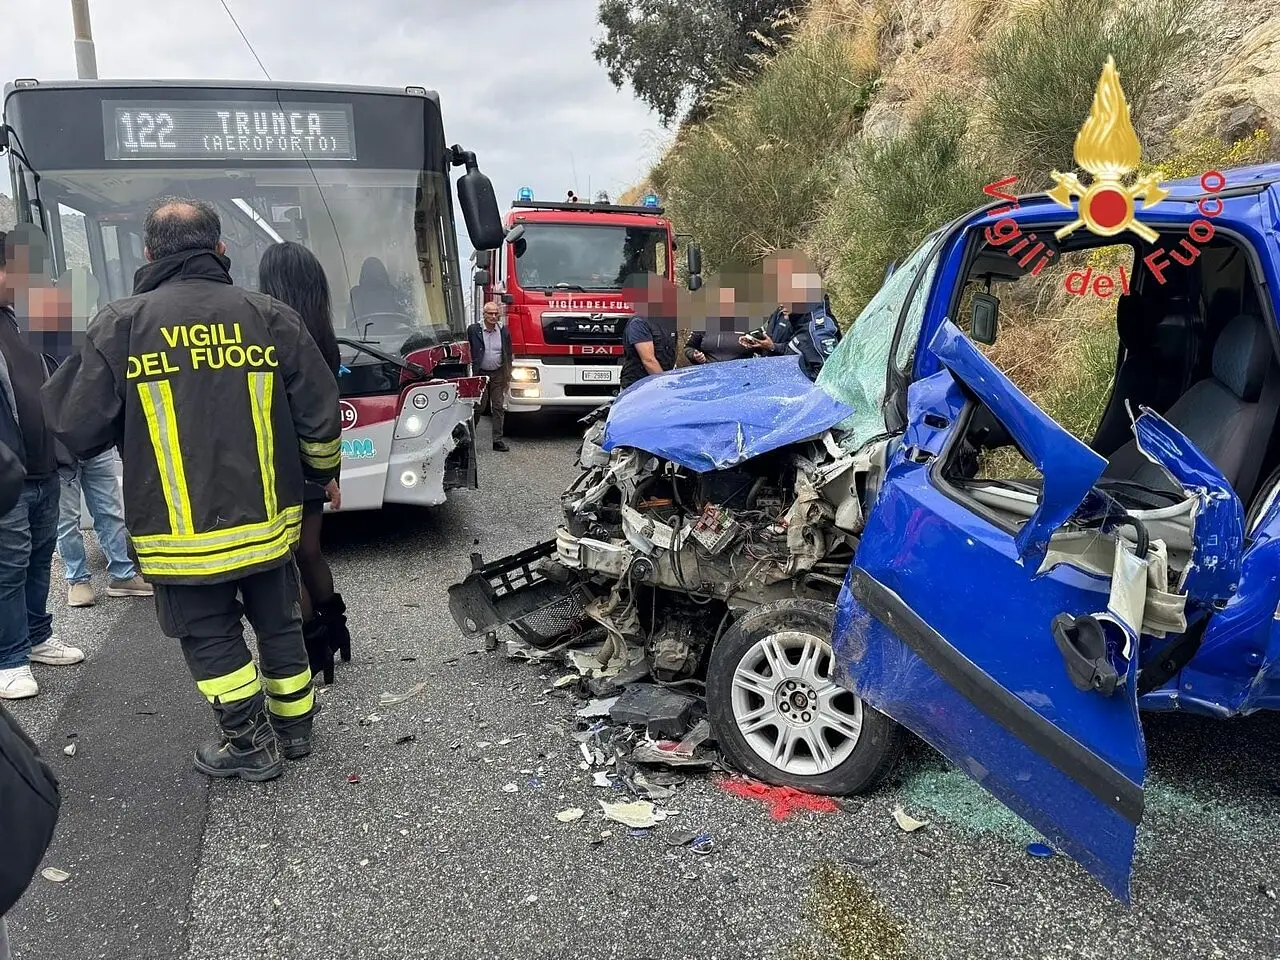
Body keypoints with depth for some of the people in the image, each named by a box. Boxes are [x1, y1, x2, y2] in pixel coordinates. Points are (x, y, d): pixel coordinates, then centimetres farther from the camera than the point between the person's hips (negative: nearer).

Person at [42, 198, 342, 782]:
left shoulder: (120, 325, -8)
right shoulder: (269, 316, -3)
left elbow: (79, 433, -5)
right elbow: (320, 419, -2)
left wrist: (66, 377, 16)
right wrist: (322, 472, 18)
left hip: (181, 534, -2)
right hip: (266, 520, 3)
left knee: (212, 639, 15)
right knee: (278, 624, 20)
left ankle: (252, 746, 24)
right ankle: (294, 728, 36)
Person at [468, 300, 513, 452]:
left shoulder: (504, 331, 2)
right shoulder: (473, 330, -5)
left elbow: (508, 355, 8)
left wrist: (508, 377, 6)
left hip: (498, 375, 2)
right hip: (479, 373, -2)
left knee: (499, 407, 2)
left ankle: (497, 439, 6)